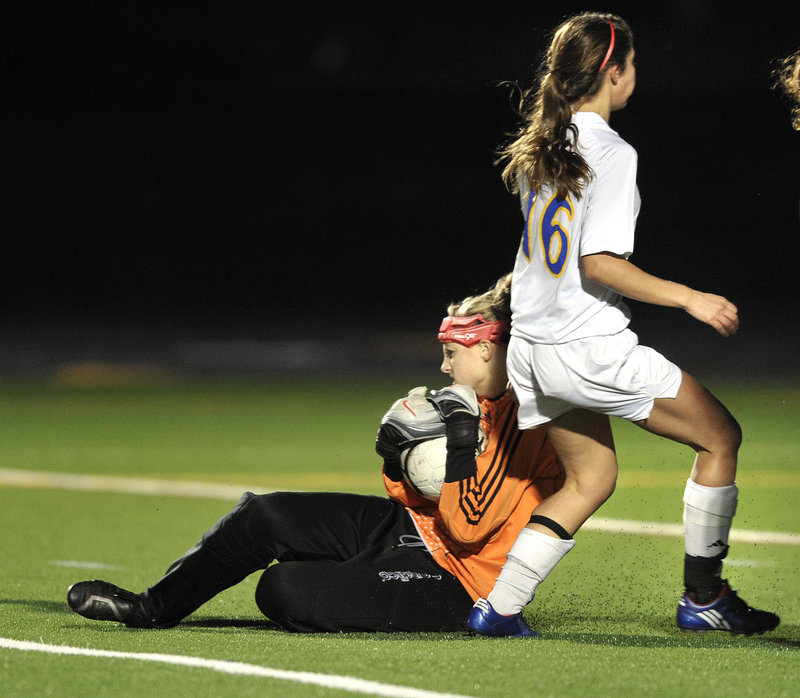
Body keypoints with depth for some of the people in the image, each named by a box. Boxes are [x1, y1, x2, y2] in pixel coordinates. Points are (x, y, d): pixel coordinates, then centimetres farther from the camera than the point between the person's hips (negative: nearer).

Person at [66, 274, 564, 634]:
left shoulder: (528, 426, -20)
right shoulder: (487, 406, 9)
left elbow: (466, 527, -26)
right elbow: (415, 499, 15)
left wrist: (462, 440, -27)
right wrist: (398, 451, -4)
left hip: (451, 579, -10)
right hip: (416, 528, 10)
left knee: (283, 591, -20)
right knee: (263, 514, 0)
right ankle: (156, 607, 13)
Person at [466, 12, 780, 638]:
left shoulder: (536, 146, 8)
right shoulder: (612, 154, -16)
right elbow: (598, 261, -23)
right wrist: (689, 298, -17)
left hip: (533, 348, 8)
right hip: (590, 350, -8)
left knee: (591, 479, 21)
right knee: (721, 437, 7)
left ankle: (499, 608, 10)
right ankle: (702, 597, 11)